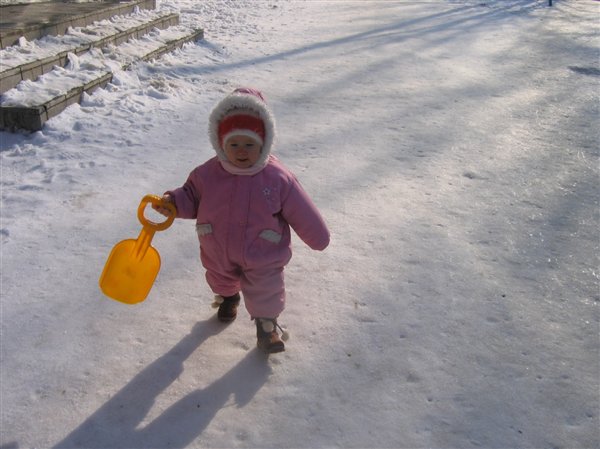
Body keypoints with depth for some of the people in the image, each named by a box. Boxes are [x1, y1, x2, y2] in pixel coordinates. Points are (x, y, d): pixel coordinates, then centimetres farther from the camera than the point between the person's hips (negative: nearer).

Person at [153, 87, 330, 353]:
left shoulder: (278, 178, -22)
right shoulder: (208, 174, -17)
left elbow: (301, 213, -13)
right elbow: (191, 197, -2)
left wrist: (318, 238, -4)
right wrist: (172, 202, -22)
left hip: (263, 257, -3)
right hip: (219, 254, 3)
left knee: (266, 291, 12)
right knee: (221, 281, 32)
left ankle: (267, 323, 42)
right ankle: (228, 297, 67)